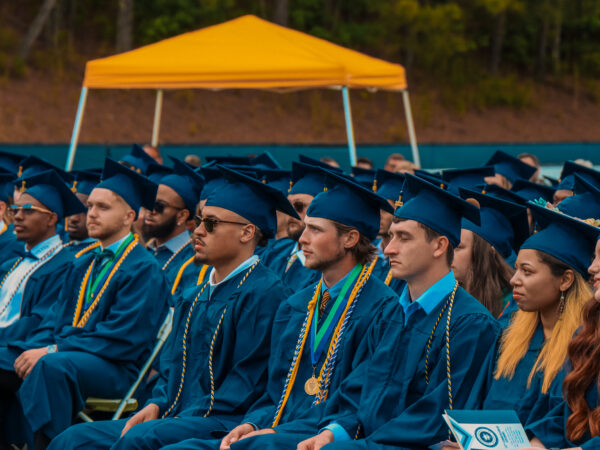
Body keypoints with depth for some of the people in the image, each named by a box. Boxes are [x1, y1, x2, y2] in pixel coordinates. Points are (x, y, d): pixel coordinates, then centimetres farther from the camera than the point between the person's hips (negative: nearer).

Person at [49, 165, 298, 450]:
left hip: (227, 423, -8)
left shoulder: (265, 294, -8)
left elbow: (248, 382, -13)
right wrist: (156, 405, 1)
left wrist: (185, 420, -16)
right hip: (177, 418, 8)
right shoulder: (192, 298, 20)